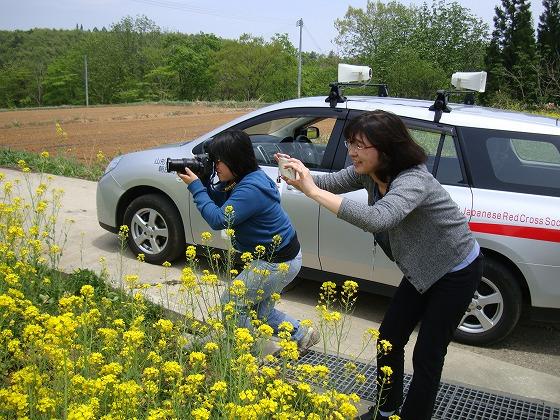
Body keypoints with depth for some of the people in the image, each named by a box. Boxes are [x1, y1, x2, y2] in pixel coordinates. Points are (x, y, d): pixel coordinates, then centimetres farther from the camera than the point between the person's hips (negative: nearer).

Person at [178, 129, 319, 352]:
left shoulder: (250, 189, -27)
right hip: (276, 256, 10)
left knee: (231, 303, 4)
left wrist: (195, 186, -19)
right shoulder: (240, 180, 3)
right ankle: (302, 334, 31)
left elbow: (219, 220, -25)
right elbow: (219, 203, 12)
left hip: (278, 263, -10)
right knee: (260, 310, 22)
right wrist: (203, 182, -4)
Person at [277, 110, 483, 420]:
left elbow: (376, 219, -53)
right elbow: (332, 182, -9)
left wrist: (313, 191, -50)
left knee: (427, 354, 2)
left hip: (457, 273, -8)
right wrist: (301, 178, -31)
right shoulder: (369, 172, -10)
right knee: (389, 339, 12)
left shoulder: (413, 180, -37)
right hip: (423, 269, 8)